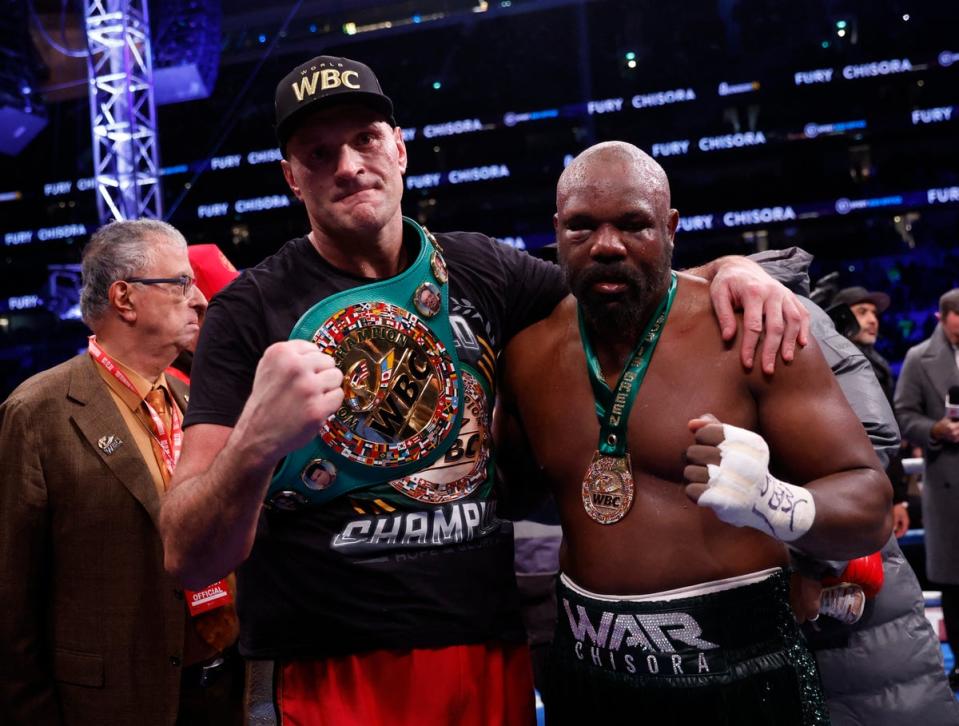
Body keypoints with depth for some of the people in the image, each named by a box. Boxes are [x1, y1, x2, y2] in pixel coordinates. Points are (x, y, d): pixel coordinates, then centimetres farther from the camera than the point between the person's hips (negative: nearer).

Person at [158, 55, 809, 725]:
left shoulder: (480, 270, 1)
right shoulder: (250, 313, -10)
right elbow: (191, 559, -15)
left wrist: (726, 269, -4)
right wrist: (256, 443, -36)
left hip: (494, 653, 5)